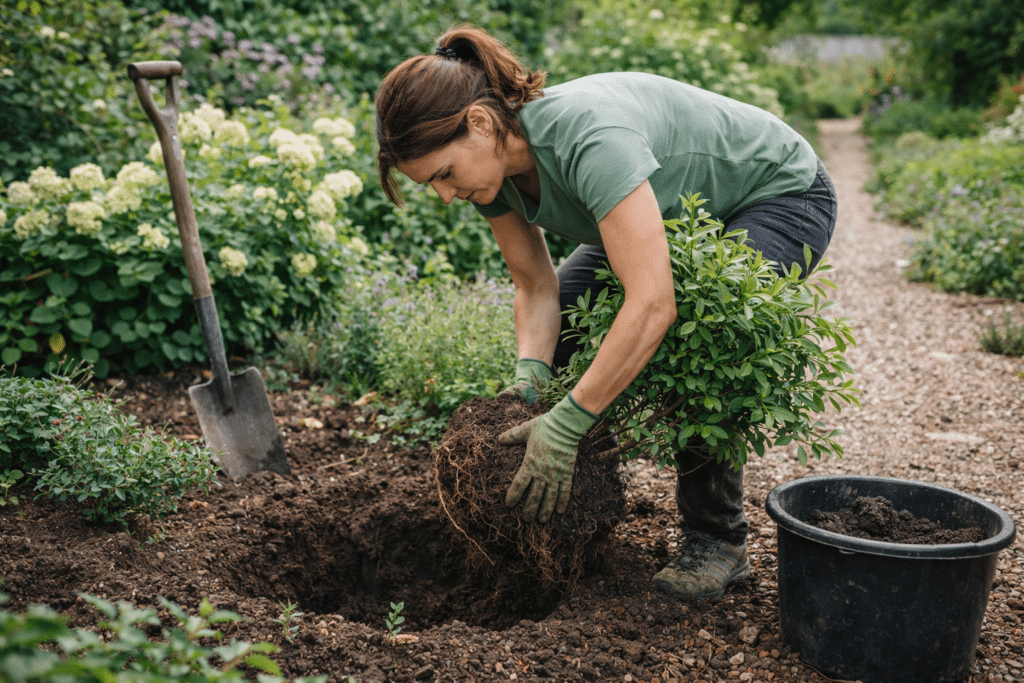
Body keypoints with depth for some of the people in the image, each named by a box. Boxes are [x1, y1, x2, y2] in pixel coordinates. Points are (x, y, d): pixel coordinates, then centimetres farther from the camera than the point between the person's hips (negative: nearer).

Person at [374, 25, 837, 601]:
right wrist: (531, 377, -24)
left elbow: (653, 303, -47)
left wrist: (564, 425, -44)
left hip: (782, 194, -8)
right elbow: (537, 285, -7)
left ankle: (720, 541, -9)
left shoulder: (587, 136, -41)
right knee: (560, 323, -5)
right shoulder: (491, 162, -16)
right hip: (681, 208, 8)